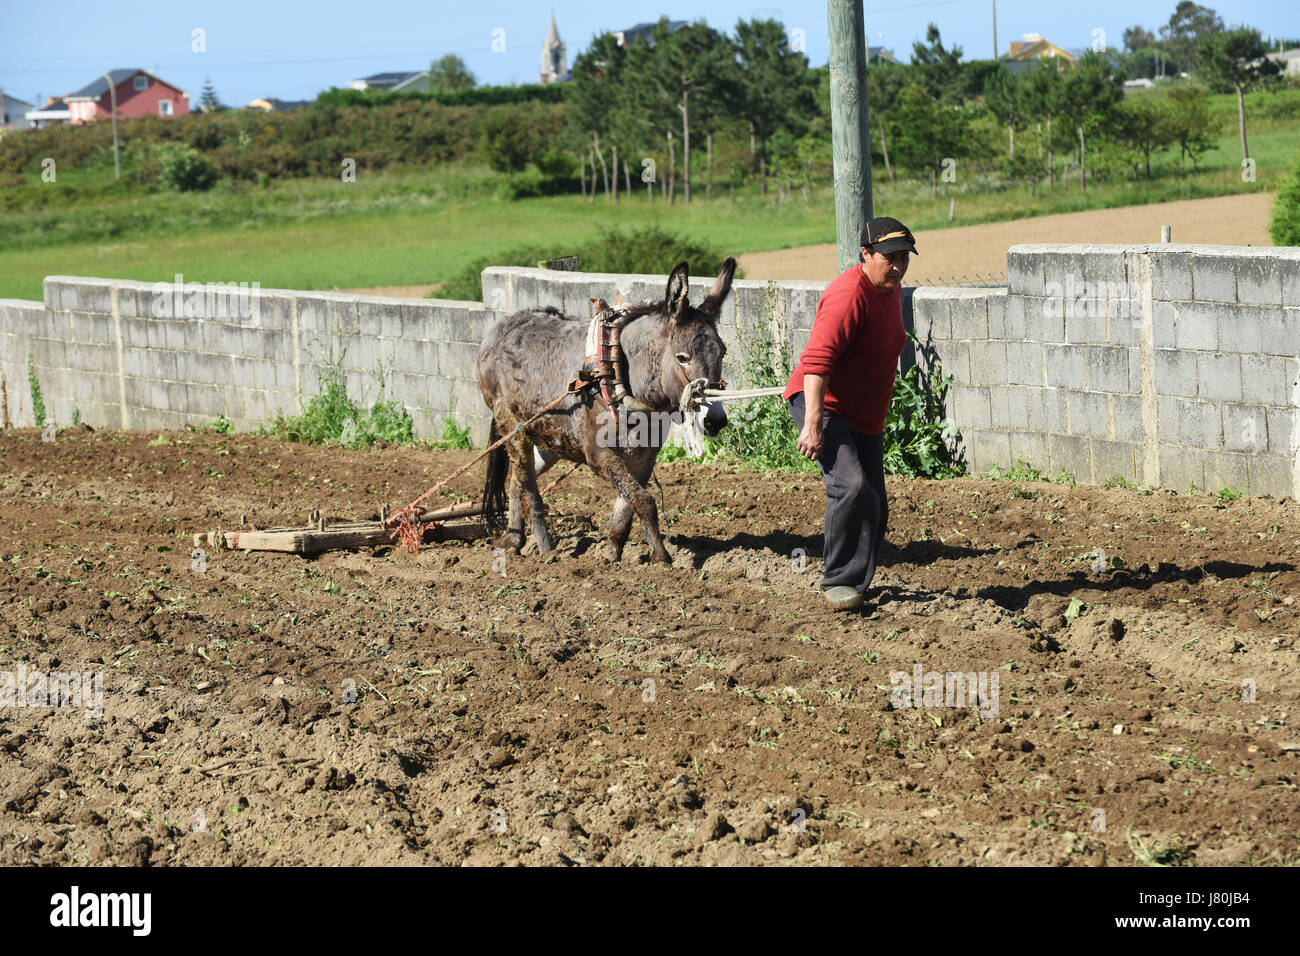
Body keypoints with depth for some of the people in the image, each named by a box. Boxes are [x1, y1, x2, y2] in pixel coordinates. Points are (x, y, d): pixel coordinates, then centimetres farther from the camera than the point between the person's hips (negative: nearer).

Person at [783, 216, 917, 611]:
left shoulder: (892, 288, 9)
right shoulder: (849, 294, -22)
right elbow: (817, 360, -29)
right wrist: (813, 425, -35)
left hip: (866, 416, 9)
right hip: (822, 404, -9)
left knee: (874, 510, 9)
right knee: (851, 487, -26)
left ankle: (855, 581, 24)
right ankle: (839, 582, -17)